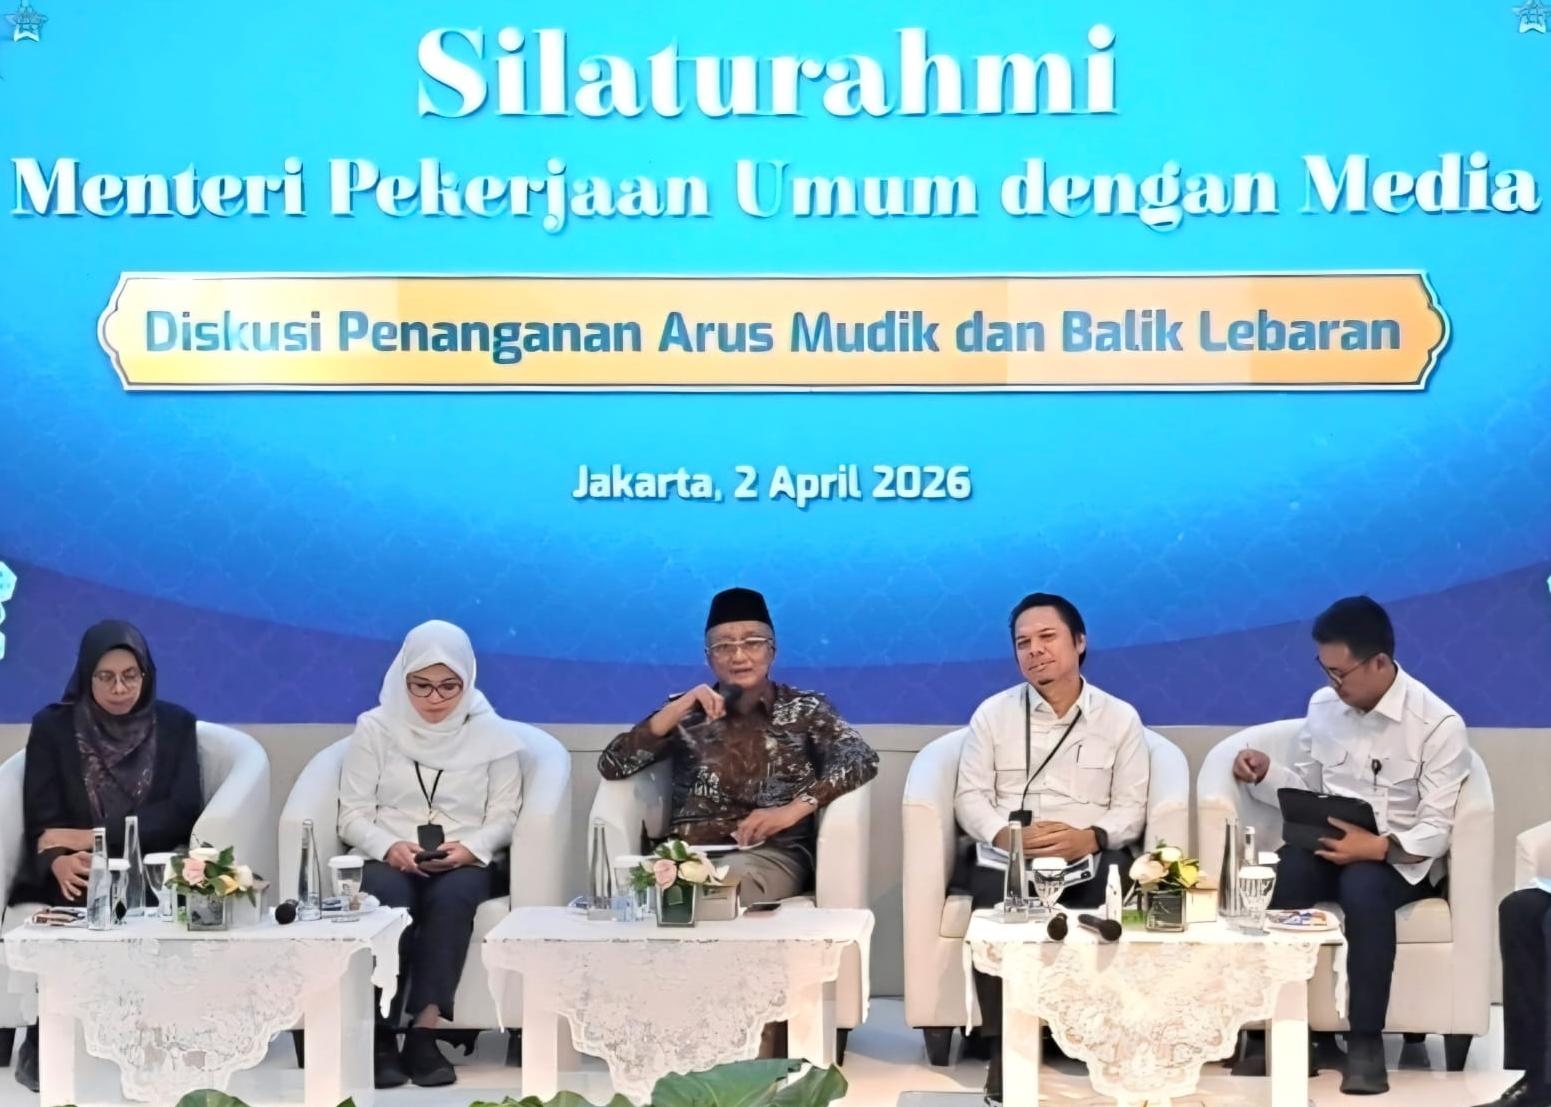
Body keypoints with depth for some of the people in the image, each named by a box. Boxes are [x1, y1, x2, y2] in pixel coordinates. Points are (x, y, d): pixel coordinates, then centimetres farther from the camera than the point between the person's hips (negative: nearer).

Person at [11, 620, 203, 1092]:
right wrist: (61, 860, -28)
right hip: (73, 875, 0)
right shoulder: (53, 726, 6)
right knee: (84, 898, -34)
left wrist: (94, 836, -15)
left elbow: (182, 813, -3)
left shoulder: (175, 724, 8)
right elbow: (42, 819, -3)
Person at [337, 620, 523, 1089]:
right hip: (390, 861, 0)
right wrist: (390, 847, -16)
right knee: (389, 895, -36)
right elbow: (353, 814, 4)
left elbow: (504, 815, 4)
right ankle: (382, 1036, -36)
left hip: (468, 863, 0)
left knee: (452, 895, -36)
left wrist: (470, 848, -17)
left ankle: (423, 1032, -39)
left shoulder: (492, 733, 8)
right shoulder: (375, 728, 8)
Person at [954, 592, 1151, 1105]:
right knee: (996, 891, -35)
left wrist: (1089, 838, -18)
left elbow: (1131, 809, 3)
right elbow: (970, 797, 4)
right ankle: (1004, 1046, -26)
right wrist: (1004, 835, -17)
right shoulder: (993, 713, 10)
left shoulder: (1120, 717, 9)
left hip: (1090, 855, 0)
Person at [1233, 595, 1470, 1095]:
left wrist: (1378, 848, -31)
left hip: (1402, 857, -4)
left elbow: (1436, 828, -15)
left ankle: (1366, 1040, -29)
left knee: (1363, 887, -39)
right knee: (1274, 877, -30)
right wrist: (1265, 775, -7)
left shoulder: (1439, 724, -12)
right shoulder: (1322, 705, 5)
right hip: (1330, 844, 4)